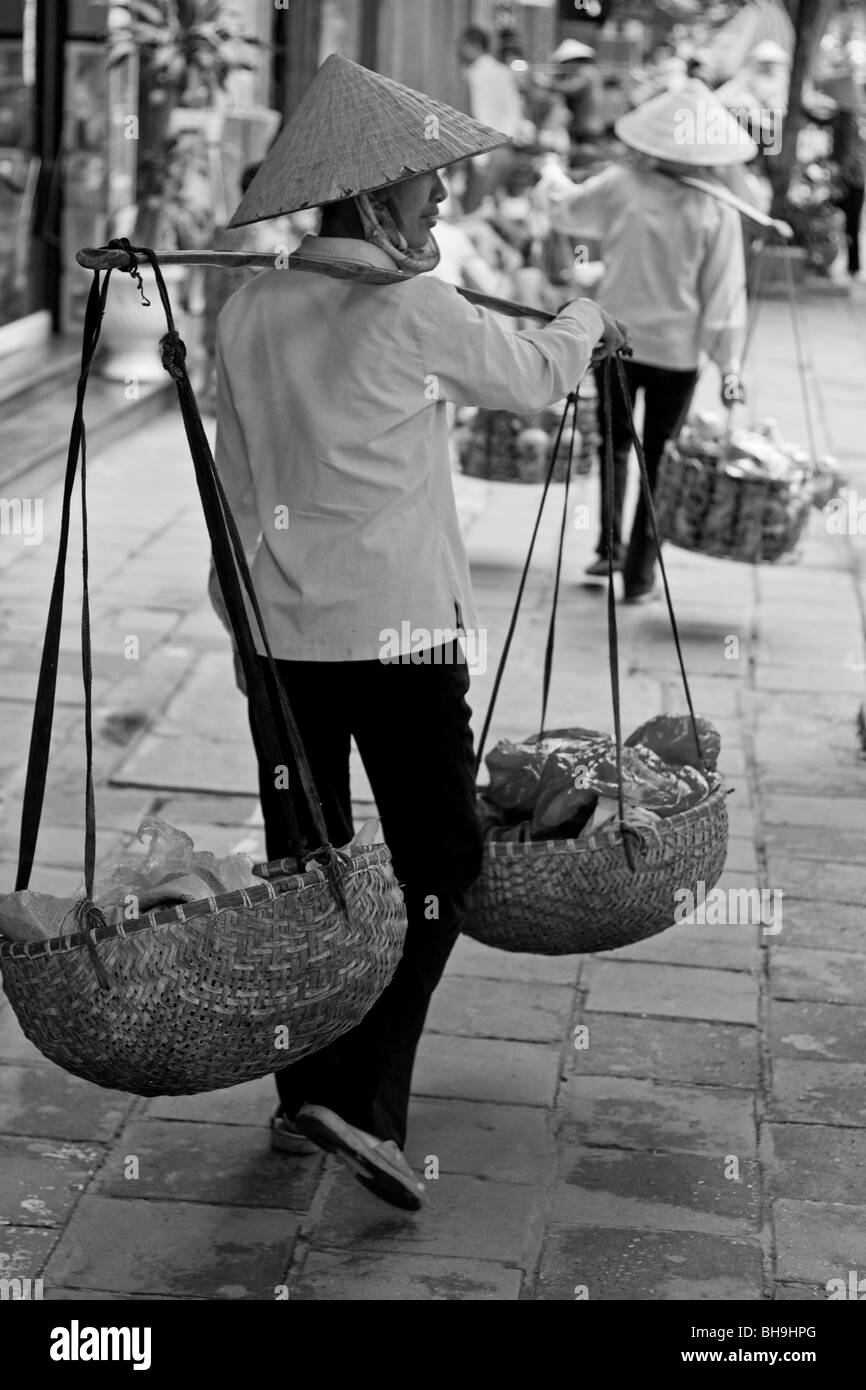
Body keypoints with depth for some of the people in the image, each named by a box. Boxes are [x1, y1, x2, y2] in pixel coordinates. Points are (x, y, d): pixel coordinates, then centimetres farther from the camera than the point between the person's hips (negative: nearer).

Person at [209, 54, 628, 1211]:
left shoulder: (247, 314, 6)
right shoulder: (415, 312, -10)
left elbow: (237, 473, 11)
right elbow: (531, 379, 6)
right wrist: (586, 323, 26)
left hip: (281, 625, 6)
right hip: (398, 626, -6)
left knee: (302, 859, 14)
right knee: (439, 857, 2)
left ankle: (304, 1092, 22)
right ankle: (363, 1098, -9)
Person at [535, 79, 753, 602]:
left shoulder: (622, 185, -10)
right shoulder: (717, 213, -13)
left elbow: (566, 209, 9)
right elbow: (725, 296, -10)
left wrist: (553, 180, 30)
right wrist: (730, 364, -4)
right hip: (677, 350, -1)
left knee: (615, 444, 22)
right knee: (659, 460, 11)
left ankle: (611, 547, 18)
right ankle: (640, 574, 15)